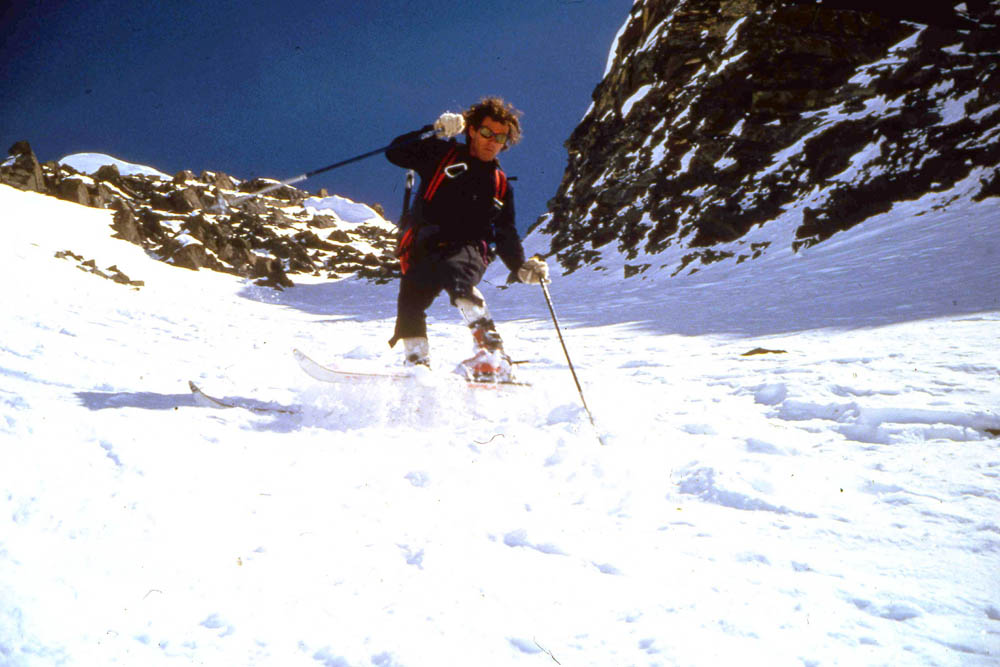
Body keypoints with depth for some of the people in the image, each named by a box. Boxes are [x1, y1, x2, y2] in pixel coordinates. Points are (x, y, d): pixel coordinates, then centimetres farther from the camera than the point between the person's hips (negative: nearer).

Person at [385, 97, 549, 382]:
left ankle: (493, 354, -40)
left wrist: (522, 268, 5)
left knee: (455, 275, -34)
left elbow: (507, 236, 22)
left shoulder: (501, 186, 18)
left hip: (467, 250, -1)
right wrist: (434, 132, -7)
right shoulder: (443, 155, 10)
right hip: (424, 246, 1)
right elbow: (395, 153, 2)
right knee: (410, 302, -19)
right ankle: (416, 363, 1)